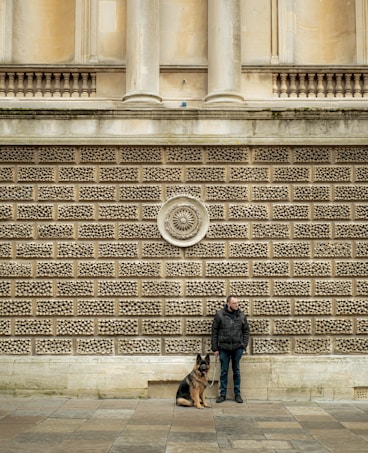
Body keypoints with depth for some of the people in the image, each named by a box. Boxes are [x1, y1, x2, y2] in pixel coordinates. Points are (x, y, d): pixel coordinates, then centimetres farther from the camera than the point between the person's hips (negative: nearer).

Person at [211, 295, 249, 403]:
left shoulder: (241, 316, 2)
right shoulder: (219, 315, -5)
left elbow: (246, 331, 9)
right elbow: (214, 332, -1)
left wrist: (244, 345, 0)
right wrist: (215, 348, -3)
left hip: (237, 348, 1)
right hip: (224, 348, -1)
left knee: (236, 371, 10)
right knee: (224, 371, 6)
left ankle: (237, 394, 19)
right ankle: (222, 394, 15)